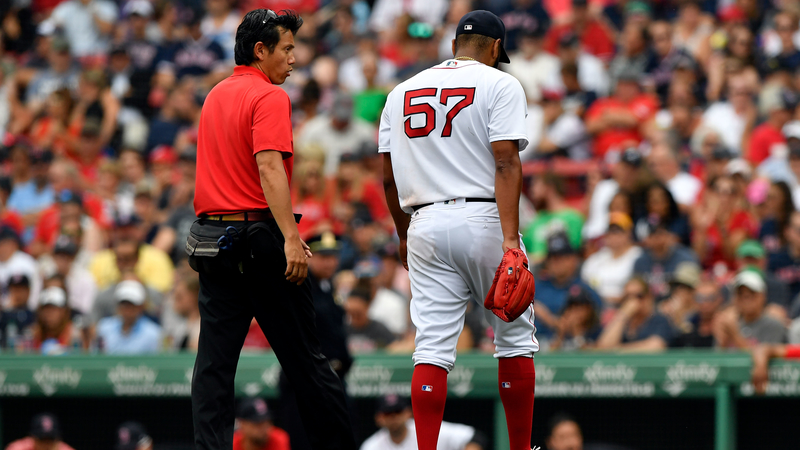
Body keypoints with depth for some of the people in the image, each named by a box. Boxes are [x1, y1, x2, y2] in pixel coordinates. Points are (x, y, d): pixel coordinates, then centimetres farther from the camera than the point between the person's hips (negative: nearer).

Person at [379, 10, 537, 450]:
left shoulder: (402, 92, 14)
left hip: (425, 224, 3)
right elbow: (506, 163, -12)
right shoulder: (499, 85, -1)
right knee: (515, 339, 10)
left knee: (432, 347, -1)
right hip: (484, 219, -3)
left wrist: (404, 236, 26)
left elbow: (388, 177, 14)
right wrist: (510, 240, -18)